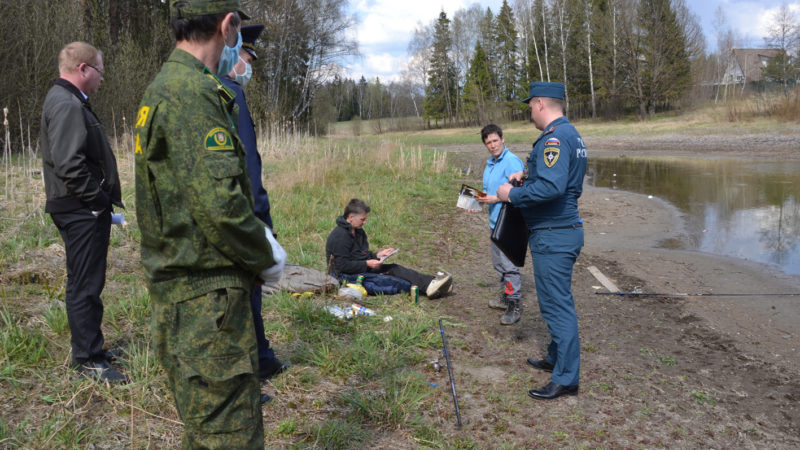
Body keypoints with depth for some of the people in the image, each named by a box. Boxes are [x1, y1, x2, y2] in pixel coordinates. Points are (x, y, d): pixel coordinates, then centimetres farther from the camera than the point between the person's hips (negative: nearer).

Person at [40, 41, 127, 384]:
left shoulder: (68, 101, 17)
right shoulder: (67, 105, -17)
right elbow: (68, 162, -27)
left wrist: (103, 200, 15)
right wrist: (99, 200, -17)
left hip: (82, 210, 11)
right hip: (82, 211, -11)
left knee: (85, 282, 18)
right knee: (85, 285, -2)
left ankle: (88, 349, 31)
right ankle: (88, 359, 8)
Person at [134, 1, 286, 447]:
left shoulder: (166, 88, 14)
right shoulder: (192, 93, -19)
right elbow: (219, 204, -25)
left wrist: (259, 238, 14)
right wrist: (268, 258, -9)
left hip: (180, 282, 10)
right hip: (206, 295, -10)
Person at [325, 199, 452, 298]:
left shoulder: (359, 232, 14)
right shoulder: (339, 236, -18)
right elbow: (342, 265, -22)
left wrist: (377, 255, 3)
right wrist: (367, 263, -20)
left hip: (363, 268, 9)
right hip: (346, 277, -9)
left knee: (394, 269, -9)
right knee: (386, 281, -22)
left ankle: (431, 282, -24)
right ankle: (426, 288, -32)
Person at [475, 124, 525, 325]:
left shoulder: (512, 162, -15)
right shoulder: (490, 164, 14)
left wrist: (495, 199, -20)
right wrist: (482, 198, 6)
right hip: (495, 221, 10)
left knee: (509, 265, -8)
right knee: (499, 263, 19)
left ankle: (515, 305, 0)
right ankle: (507, 296, 33)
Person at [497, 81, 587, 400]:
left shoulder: (555, 138, -19)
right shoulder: (571, 134, 14)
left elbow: (551, 187, -31)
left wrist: (512, 194, -18)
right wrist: (526, 177, 16)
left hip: (553, 235, -11)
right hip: (566, 230, 11)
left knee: (557, 305, -3)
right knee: (558, 302, 21)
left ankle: (566, 379, 6)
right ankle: (555, 359, 36)